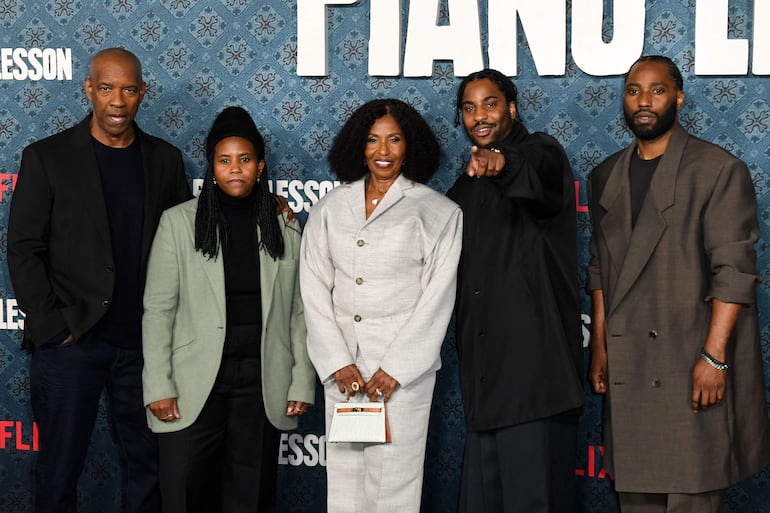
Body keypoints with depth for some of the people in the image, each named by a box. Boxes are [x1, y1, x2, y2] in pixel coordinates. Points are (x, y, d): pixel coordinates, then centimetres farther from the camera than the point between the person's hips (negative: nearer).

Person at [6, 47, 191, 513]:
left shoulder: (165, 160, 8)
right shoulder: (48, 157, -1)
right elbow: (24, 251, -2)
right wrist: (51, 328, -8)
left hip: (145, 342, 3)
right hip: (71, 342, -2)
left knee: (148, 466, 10)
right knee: (59, 472, 6)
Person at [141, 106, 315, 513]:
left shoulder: (286, 230, 7)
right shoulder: (178, 222, 1)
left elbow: (299, 314, 8)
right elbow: (159, 310, -1)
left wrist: (303, 382, 3)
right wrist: (158, 386, -6)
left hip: (262, 385, 2)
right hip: (194, 385, -1)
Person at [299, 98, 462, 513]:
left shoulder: (437, 212, 1)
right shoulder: (330, 208, 10)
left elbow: (437, 296, -3)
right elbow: (315, 289, 6)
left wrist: (395, 369, -9)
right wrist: (338, 363, -4)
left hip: (404, 367, -3)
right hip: (341, 365, 3)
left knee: (394, 479, -2)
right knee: (344, 472, 6)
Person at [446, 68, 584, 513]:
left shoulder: (542, 153, -3)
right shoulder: (467, 185, 21)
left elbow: (538, 176, -29)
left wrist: (503, 164, -50)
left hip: (534, 365, -8)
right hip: (485, 370, 8)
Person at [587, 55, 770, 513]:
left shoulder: (719, 170, -4)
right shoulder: (607, 177, 15)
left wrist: (714, 355, -16)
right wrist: (599, 346, 12)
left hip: (694, 366, -5)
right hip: (628, 368, 5)